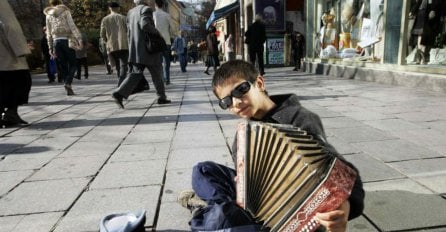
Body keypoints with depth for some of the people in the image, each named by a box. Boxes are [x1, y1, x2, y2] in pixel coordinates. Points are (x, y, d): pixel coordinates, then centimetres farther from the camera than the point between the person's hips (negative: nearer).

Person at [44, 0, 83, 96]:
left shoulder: (48, 15, 13)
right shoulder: (65, 11, 4)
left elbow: (48, 33, 12)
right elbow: (72, 26, -7)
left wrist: (50, 48, 15)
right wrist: (79, 39, -10)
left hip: (56, 42, 3)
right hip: (67, 40, -3)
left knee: (63, 66, 8)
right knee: (72, 65, 2)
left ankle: (69, 88, 7)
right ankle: (68, 83, -19)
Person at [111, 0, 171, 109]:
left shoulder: (130, 12, 16)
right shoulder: (146, 9, -7)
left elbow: (129, 32, 18)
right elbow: (145, 25, -24)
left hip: (135, 50, 7)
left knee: (136, 73, 3)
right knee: (157, 73, 8)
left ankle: (119, 93, -14)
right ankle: (162, 97, 16)